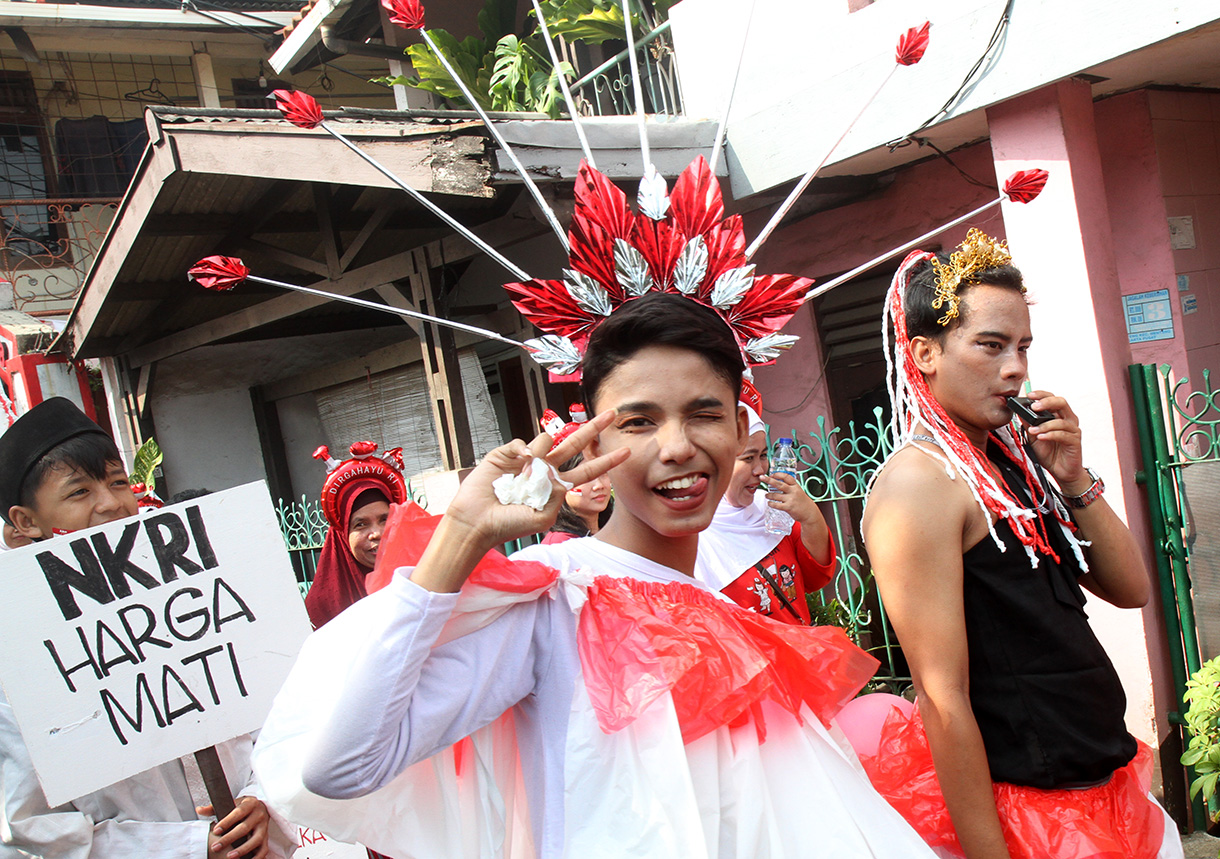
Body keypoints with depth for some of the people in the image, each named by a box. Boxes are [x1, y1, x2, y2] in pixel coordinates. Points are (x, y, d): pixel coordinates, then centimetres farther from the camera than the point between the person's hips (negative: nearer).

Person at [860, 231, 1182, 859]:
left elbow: (1130, 589, 9)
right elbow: (942, 697, -22)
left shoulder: (1014, 457, 5)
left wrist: (1074, 480, -6)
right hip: (1019, 808, -8)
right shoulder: (918, 480, -20)